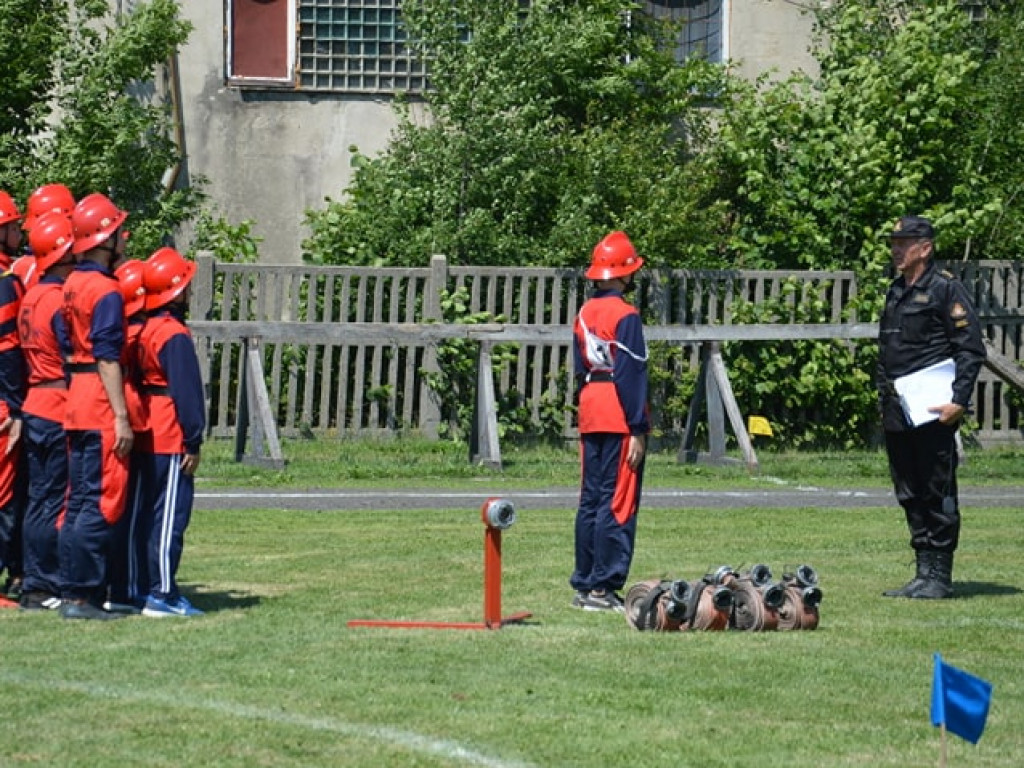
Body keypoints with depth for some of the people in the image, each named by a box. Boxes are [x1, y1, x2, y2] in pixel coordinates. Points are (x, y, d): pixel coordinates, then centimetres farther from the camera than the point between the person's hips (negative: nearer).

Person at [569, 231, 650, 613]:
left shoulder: (584, 314, 11)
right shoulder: (625, 316, -12)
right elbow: (631, 376, -15)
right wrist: (638, 431, -15)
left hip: (590, 413, 8)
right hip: (619, 418, -8)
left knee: (590, 501, 12)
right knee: (618, 503, -5)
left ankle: (583, 585, 15)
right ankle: (603, 588, -8)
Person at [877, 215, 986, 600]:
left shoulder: (945, 288, -8)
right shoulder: (896, 291, 17)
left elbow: (971, 349, -12)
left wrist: (959, 401, -18)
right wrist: (884, 393, 18)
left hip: (932, 412, -9)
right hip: (896, 412, 9)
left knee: (938, 494, -4)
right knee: (909, 495, 11)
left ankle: (940, 577, 0)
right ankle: (924, 572, 17)